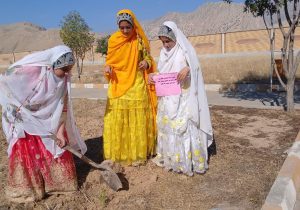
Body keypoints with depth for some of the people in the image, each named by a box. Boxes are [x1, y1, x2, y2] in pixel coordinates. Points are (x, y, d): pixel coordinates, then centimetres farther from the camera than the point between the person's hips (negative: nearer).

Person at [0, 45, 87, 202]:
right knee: (26, 152, 1)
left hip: (47, 121, 5)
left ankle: (58, 182, 24)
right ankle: (25, 189, 20)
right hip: (23, 120, -4)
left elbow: (63, 107, -10)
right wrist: (16, 107, -21)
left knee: (57, 148, 5)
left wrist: (60, 131, -14)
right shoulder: (31, 70, -28)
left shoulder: (63, 79, -12)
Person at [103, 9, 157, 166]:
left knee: (137, 121, 2)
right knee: (116, 121, 2)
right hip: (118, 85, 1)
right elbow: (110, 61, 10)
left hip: (137, 86, -1)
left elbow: (148, 58, 9)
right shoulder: (113, 40, 2)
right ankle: (116, 154, 17)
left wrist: (147, 63, -14)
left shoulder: (140, 40, 0)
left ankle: (137, 154, 16)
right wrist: (107, 67, -12)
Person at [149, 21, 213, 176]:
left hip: (183, 99, -6)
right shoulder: (163, 52, 12)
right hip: (167, 99, 6)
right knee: (166, 127, 10)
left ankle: (187, 161, 5)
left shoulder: (186, 51, -4)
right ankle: (168, 157, 22)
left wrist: (187, 69, -28)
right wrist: (152, 76, -5)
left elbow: (195, 68, -7)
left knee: (184, 128, -6)